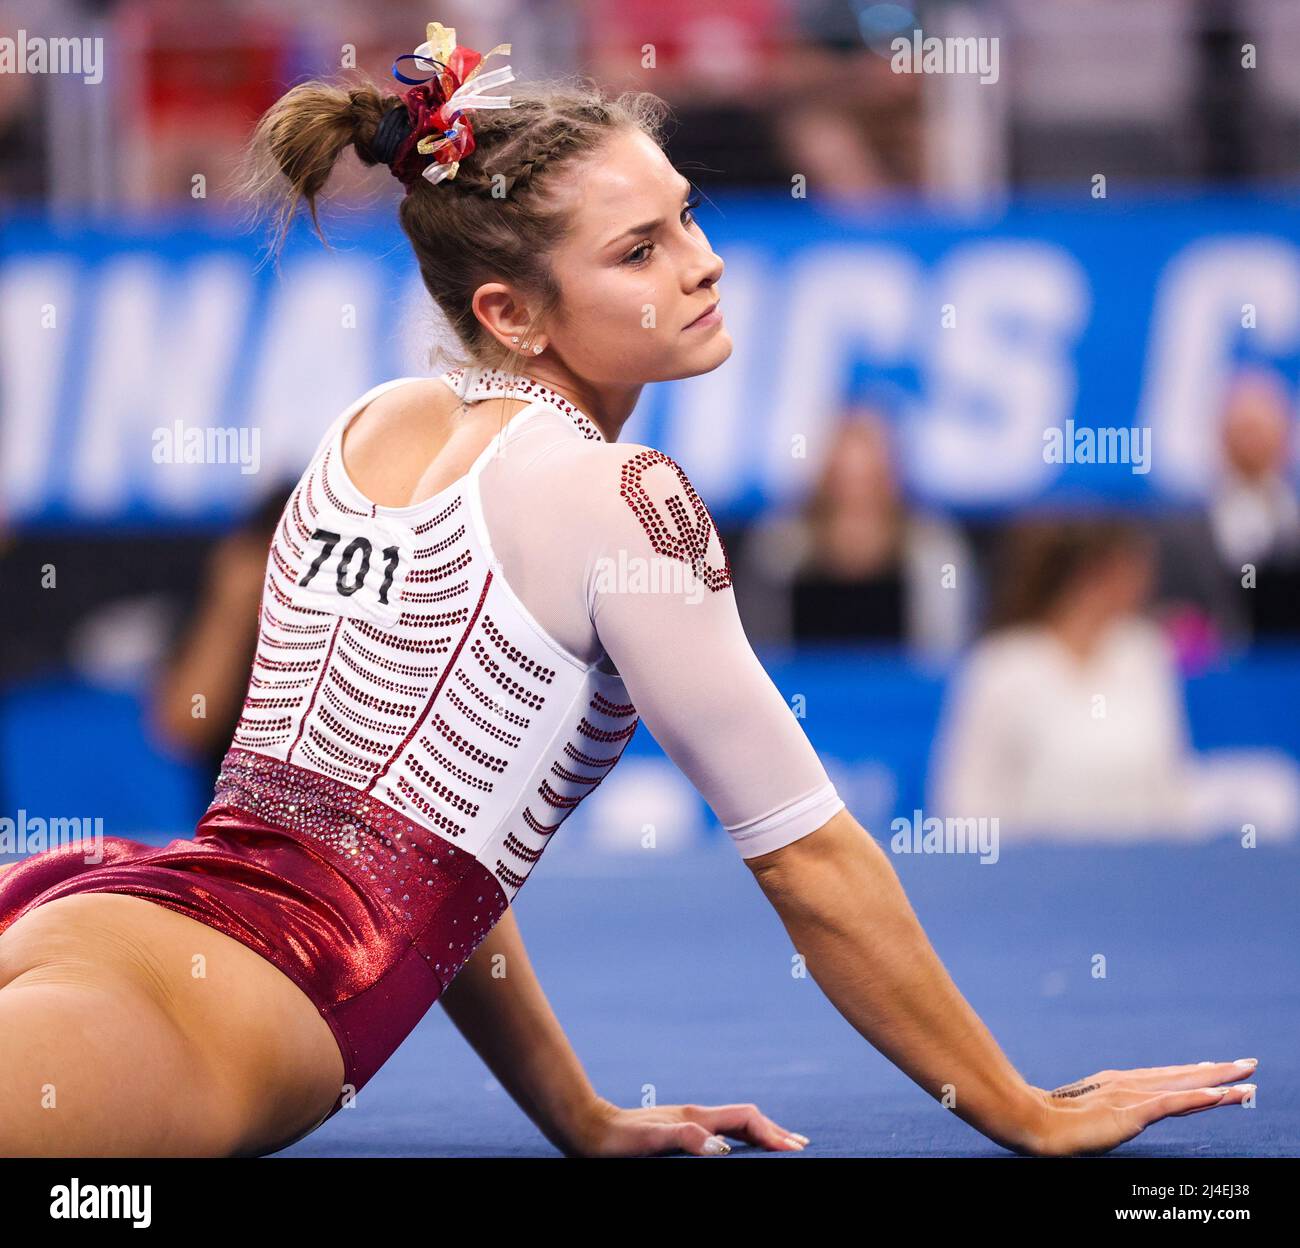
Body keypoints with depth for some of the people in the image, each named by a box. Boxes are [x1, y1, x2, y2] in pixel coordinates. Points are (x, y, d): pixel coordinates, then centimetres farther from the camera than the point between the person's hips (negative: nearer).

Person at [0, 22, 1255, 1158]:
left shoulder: (372, 427, 23)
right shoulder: (617, 497, -1)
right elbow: (809, 857, 2)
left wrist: (580, 1117, 32)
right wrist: (1028, 1115, 11)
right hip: (218, 1005, -8)